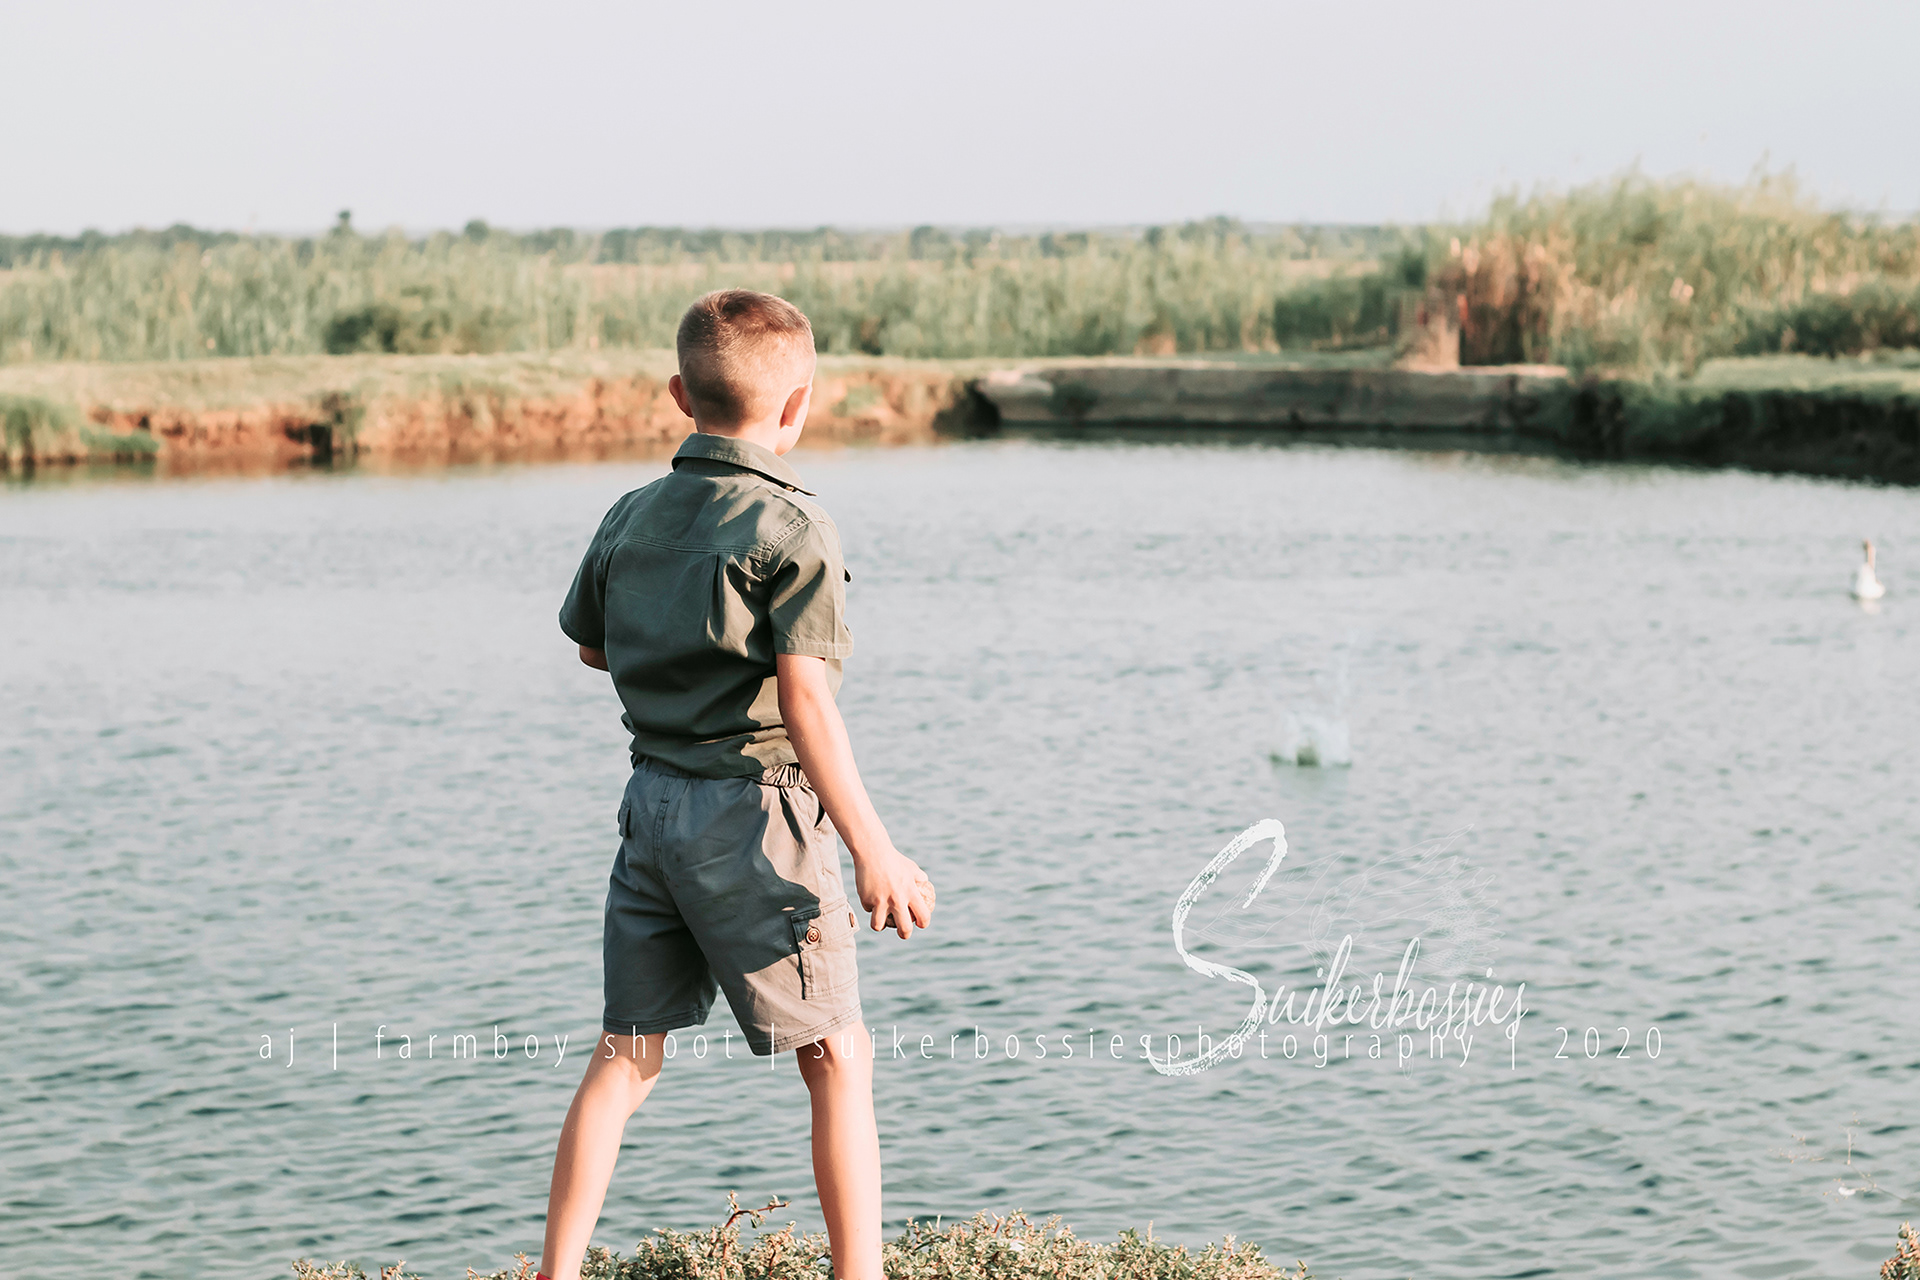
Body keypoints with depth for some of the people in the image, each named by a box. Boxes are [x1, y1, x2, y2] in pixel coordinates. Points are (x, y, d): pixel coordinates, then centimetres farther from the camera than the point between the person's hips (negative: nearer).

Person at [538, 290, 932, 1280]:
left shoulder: (631, 517, 6)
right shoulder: (792, 528, -13)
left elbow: (590, 644, 22)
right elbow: (805, 704, -20)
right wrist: (873, 851, -18)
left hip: (652, 801, 6)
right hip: (756, 808, -6)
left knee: (625, 1052, 12)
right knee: (838, 1056, 4)